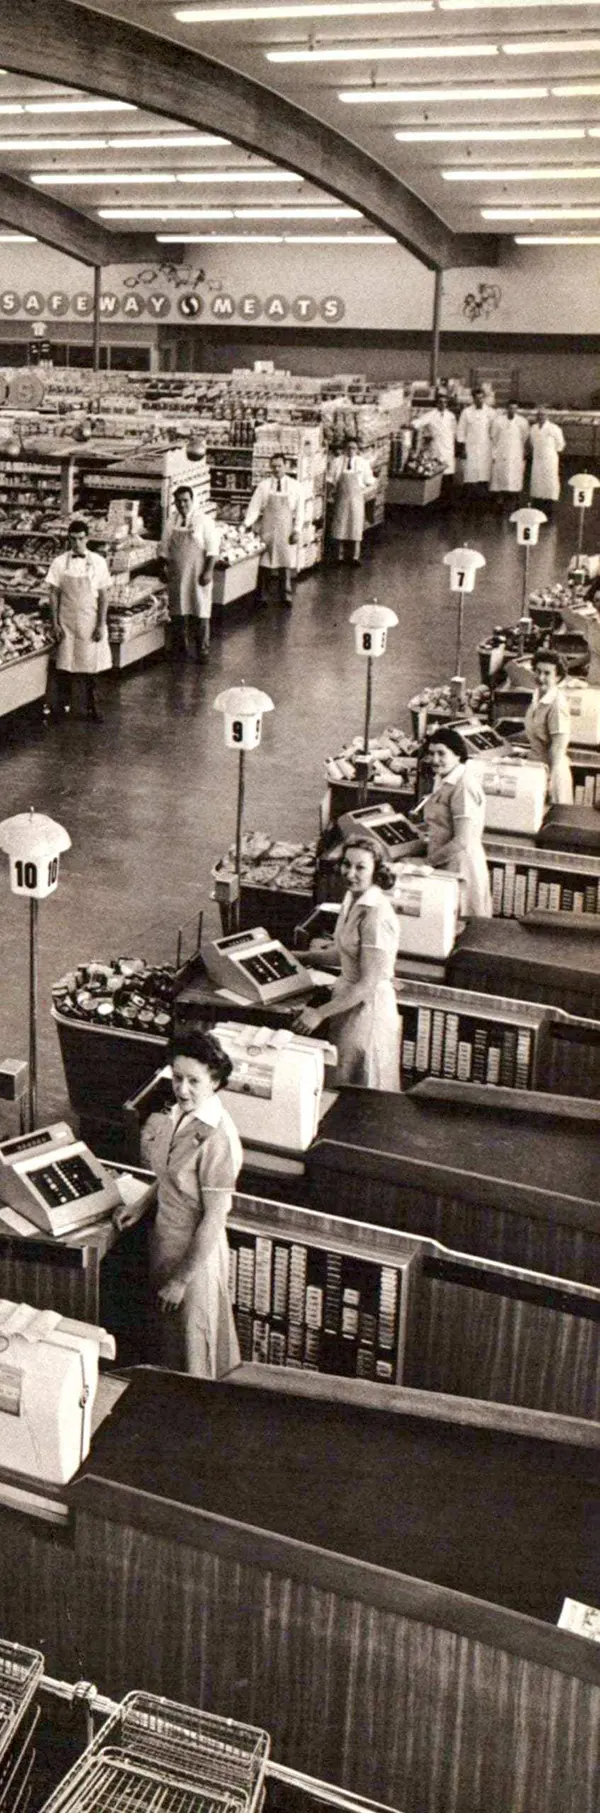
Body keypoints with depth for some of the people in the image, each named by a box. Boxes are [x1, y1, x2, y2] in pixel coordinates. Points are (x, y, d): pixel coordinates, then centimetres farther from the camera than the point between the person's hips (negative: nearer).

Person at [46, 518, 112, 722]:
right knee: (64, 665, 3)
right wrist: (55, 623, -4)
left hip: (90, 622, 0)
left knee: (90, 666, 5)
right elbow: (54, 595, 1)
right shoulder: (59, 563, -3)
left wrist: (101, 625, -6)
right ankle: (63, 704, 18)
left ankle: (91, 707, 17)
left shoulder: (98, 562, -4)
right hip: (67, 621, 0)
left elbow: (103, 596, -1)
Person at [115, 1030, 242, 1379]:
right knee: (169, 1334, 24)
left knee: (195, 1344, 10)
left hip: (197, 1250, -8)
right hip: (165, 1238, 8)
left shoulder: (216, 1137, -27)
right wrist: (142, 1206, 2)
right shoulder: (174, 1117, -2)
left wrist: (182, 1279, -17)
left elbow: (214, 1218, -22)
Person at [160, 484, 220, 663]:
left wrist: (208, 571, -15)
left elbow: (212, 549, -9)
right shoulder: (172, 523, 7)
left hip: (197, 575, -4)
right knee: (177, 613, 10)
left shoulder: (204, 521, -6)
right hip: (177, 575, 4)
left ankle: (202, 650, 7)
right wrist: (166, 568, 8)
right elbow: (165, 549, 14)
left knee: (200, 613, -1)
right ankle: (178, 648, 22)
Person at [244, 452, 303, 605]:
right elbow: (254, 507, -2)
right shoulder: (264, 485, 0)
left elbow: (299, 510, 3)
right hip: (267, 529, 0)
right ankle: (261, 596, 10)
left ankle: (286, 596, 15)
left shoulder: (295, 486, 1)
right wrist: (246, 524, -15)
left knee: (285, 564, 4)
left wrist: (297, 530, -4)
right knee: (264, 564, 1)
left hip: (285, 531, 0)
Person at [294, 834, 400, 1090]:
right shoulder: (353, 899, 4)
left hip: (368, 1009, -9)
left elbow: (368, 985, -24)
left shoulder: (375, 915, -25)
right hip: (349, 999, 9)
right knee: (342, 1087, 17)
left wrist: (320, 1013, -19)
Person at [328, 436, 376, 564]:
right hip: (341, 500, 0)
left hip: (356, 500, 0)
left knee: (356, 529, 3)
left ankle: (356, 558, 12)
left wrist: (362, 492, -7)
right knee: (339, 529, 2)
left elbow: (371, 484, 6)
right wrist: (331, 492, -11)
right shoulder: (337, 462, 0)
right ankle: (339, 557, 12)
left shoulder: (363, 463, 1)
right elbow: (329, 481, 4)